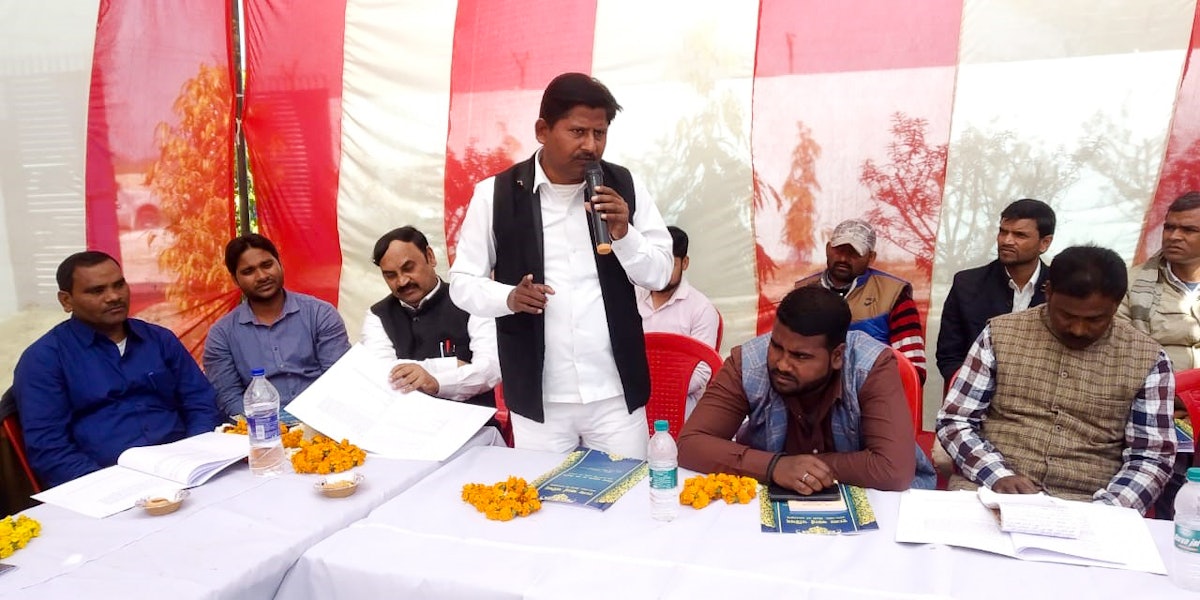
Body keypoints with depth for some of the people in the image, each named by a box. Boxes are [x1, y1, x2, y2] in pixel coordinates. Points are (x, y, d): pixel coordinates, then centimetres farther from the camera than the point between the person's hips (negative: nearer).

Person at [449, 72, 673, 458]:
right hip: (537, 397, -1)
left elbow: (660, 274, 3)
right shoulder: (495, 194, -4)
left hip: (617, 393, 1)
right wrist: (509, 297, -19)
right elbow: (462, 282, 0)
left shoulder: (625, 187, 0)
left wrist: (624, 233, -15)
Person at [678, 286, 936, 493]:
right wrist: (774, 465, -32)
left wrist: (815, 465, -23)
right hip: (776, 495, 1)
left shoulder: (873, 365, -22)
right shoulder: (747, 362, -19)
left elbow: (895, 470, -28)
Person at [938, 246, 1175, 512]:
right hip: (990, 487, -1)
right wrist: (998, 475, -16)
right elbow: (954, 421, 1)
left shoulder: (1147, 359, 3)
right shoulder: (1000, 334, 1)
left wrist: (1103, 510, -14)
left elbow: (1152, 456, 3)